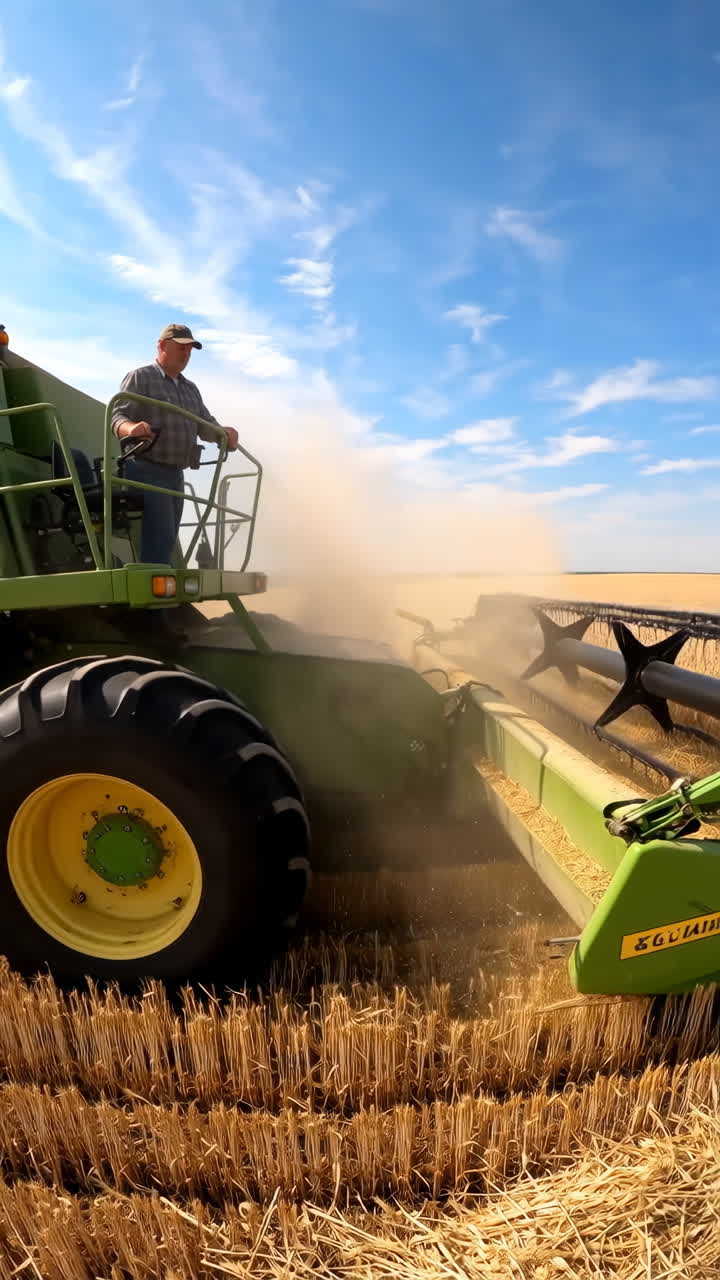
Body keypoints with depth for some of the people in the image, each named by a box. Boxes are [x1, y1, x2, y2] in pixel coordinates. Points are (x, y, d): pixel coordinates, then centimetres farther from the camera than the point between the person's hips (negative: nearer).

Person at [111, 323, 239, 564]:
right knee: (161, 537, -18)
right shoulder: (139, 378, 0)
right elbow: (117, 416, -11)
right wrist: (131, 427, -35)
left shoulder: (190, 388, 22)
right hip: (147, 473, -7)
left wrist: (224, 432, -8)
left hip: (175, 475, 8)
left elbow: (205, 425, 15)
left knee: (168, 540, 7)